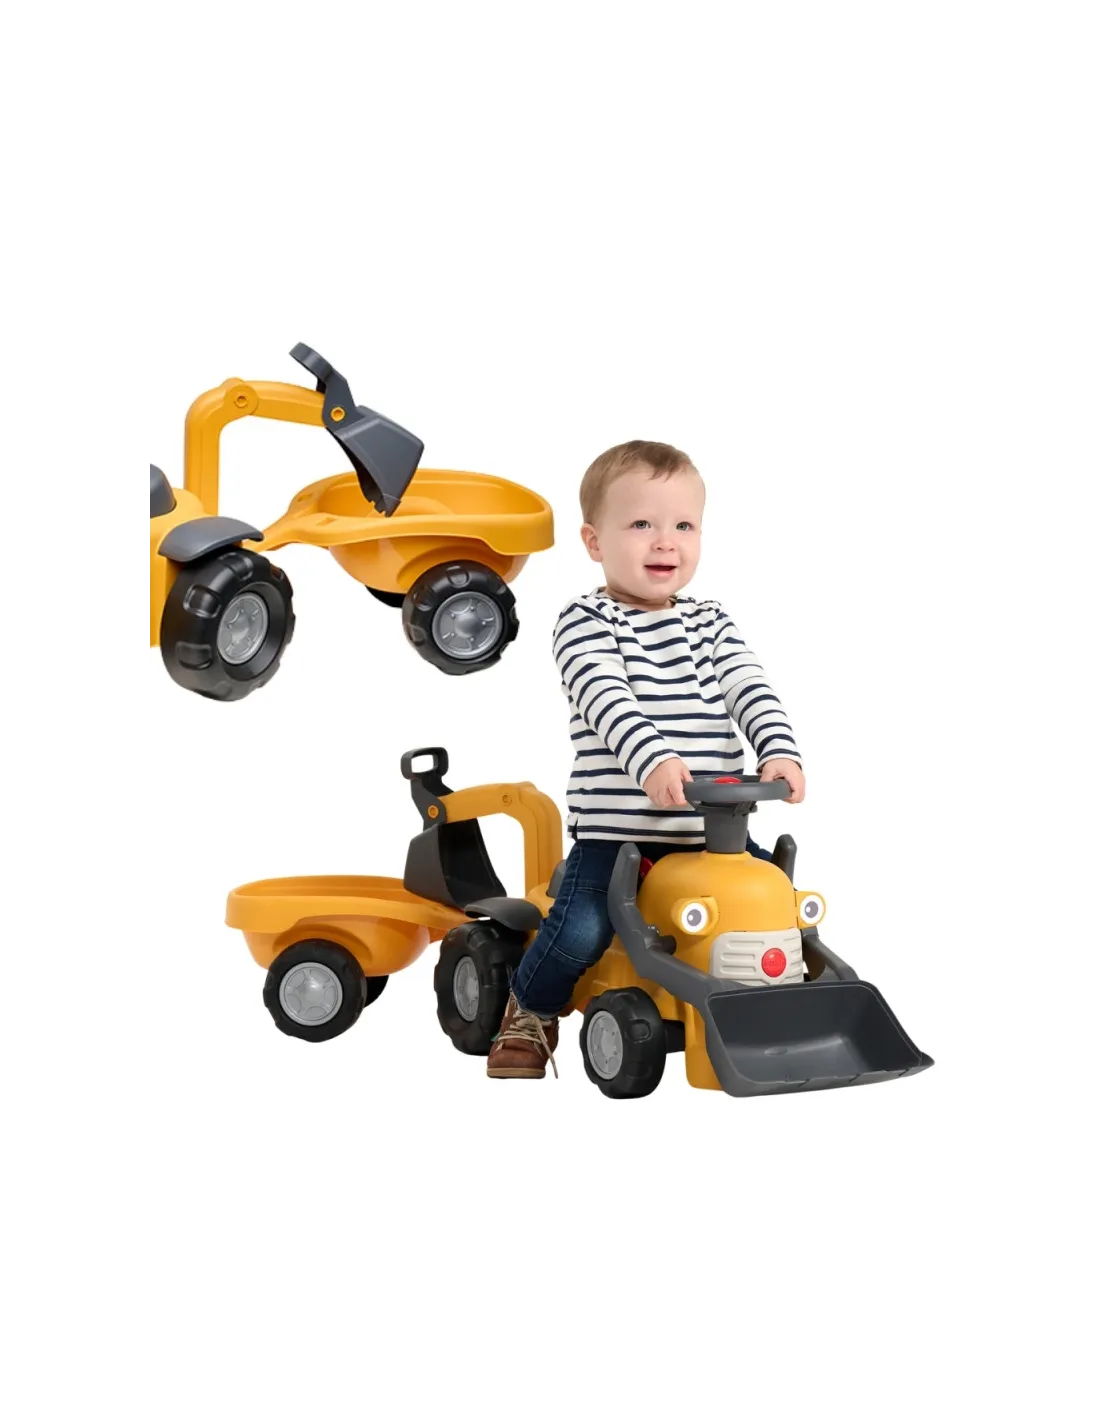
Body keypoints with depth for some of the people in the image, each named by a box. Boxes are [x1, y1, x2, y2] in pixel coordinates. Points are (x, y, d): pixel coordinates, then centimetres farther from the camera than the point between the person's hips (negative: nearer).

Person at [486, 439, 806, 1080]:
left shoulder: (712, 625, 13)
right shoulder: (585, 624, -4)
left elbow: (750, 689, 1)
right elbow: (607, 700, -21)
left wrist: (780, 750, -19)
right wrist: (652, 758, -38)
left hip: (712, 829, 5)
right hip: (615, 827, -5)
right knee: (581, 929, -22)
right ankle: (530, 1016, 9)